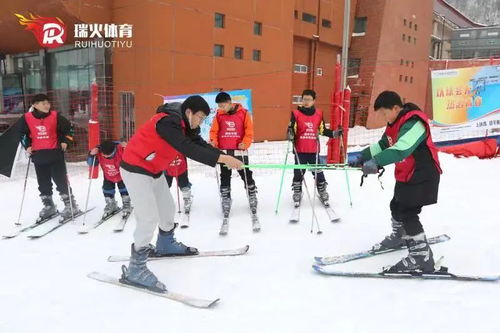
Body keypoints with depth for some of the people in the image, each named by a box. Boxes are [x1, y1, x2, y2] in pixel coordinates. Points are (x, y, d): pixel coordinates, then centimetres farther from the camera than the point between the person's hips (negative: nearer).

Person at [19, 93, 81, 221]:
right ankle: (48, 207, 25)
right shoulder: (27, 118, -1)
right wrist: (27, 146, 6)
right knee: (43, 183, 11)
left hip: (55, 153, -3)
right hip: (38, 155, 3)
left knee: (61, 181, -2)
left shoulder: (55, 116, -6)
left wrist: (66, 141, -3)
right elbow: (23, 133, 15)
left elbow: (68, 127, 5)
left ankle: (70, 206, 8)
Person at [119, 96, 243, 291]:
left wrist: (227, 159, -12)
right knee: (149, 217, -14)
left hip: (154, 170, 10)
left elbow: (201, 145, 0)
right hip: (136, 169, -10)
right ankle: (135, 269, -4)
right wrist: (221, 158, -39)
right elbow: (189, 150, -36)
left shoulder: (184, 125, 4)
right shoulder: (168, 122, -26)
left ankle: (165, 245, 42)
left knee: (167, 208, 19)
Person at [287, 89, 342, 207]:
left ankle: (322, 193, 27)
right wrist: (290, 135, -27)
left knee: (318, 172, 10)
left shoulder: (319, 114, 3)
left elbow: (322, 130, 9)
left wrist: (334, 133, -2)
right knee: (298, 173, 8)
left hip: (314, 150, 2)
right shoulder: (296, 113, -6)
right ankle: (297, 193, 25)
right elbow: (291, 130, -6)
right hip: (300, 150, -2)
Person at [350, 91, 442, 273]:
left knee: (407, 213, -11)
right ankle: (399, 236, 46)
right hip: (405, 176, 10)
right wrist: (362, 157, 6)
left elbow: (401, 149, -40)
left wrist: (376, 162, -49)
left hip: (422, 176, -10)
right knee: (396, 206, 21)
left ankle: (422, 257, -3)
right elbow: (382, 145, 14)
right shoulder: (395, 124, 6)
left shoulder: (414, 123, -25)